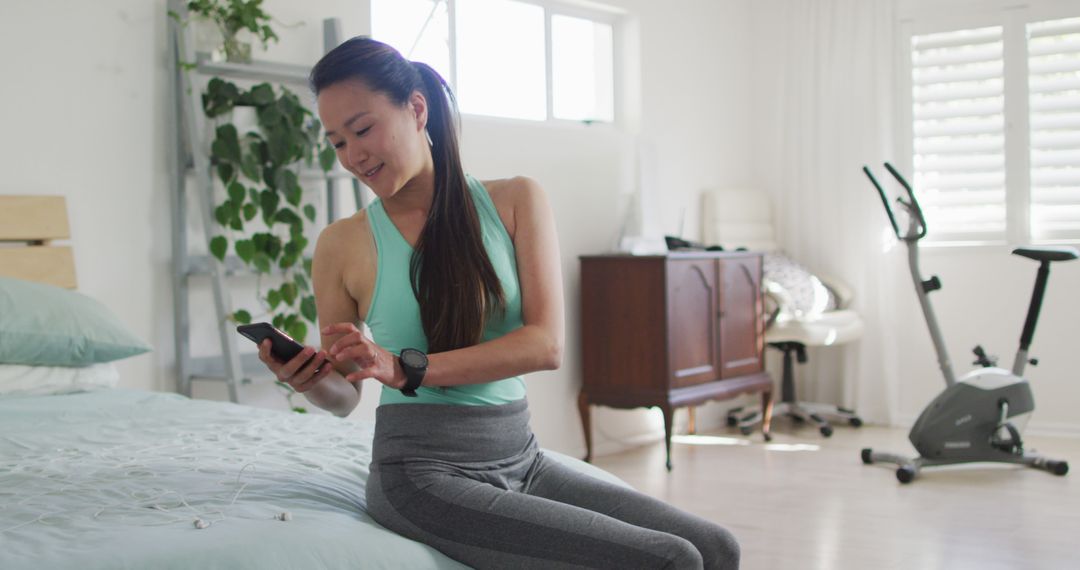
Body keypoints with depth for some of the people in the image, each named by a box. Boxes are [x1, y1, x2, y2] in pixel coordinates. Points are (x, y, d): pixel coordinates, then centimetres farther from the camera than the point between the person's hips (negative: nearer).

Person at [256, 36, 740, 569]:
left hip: (521, 459, 4)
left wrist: (406, 367, -17)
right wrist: (309, 381, -15)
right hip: (426, 471, -4)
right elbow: (344, 397, 9)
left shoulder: (515, 201, 4)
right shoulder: (342, 244, 1)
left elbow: (546, 344, -8)